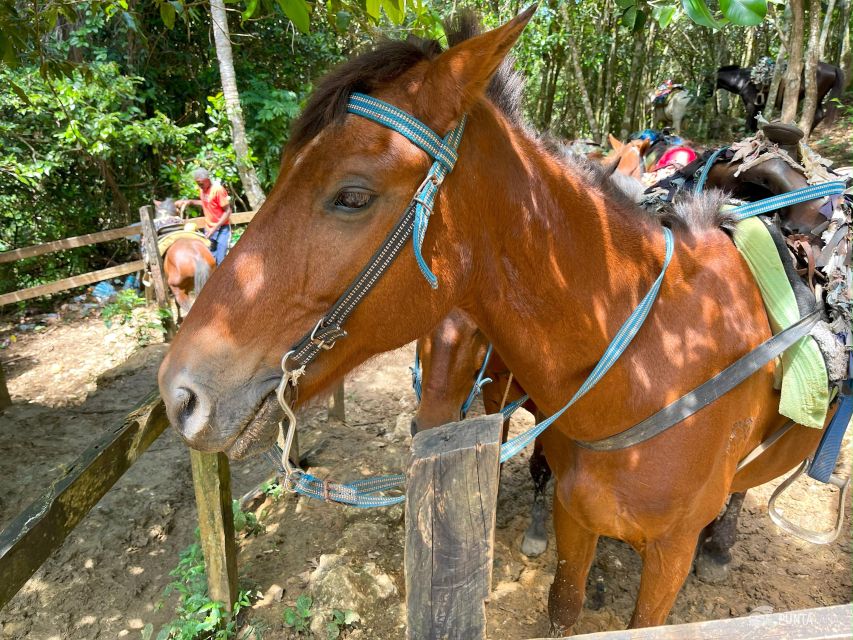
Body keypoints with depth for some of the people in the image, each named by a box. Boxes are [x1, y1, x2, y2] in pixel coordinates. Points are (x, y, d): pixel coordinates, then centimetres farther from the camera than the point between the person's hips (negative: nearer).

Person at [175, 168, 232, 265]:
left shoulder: (218, 190, -20)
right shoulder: (202, 189, 3)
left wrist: (215, 228, -23)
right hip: (208, 229, 7)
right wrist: (190, 202, 7)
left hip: (221, 229, -7)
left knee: (220, 260, -10)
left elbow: (228, 211, -18)